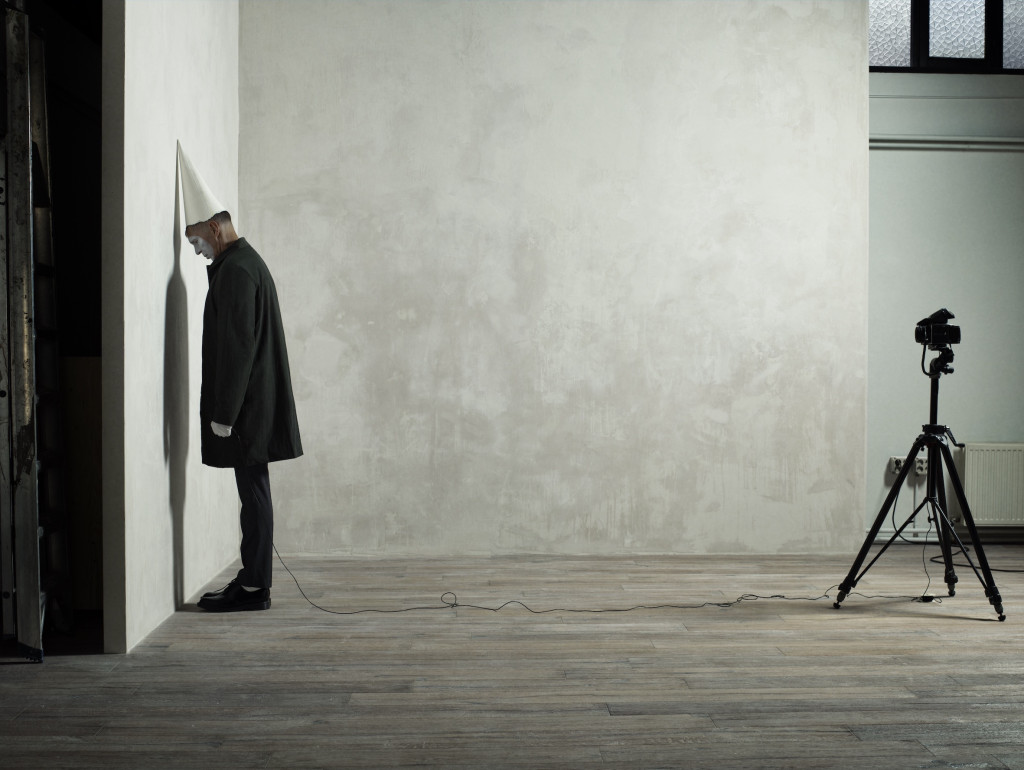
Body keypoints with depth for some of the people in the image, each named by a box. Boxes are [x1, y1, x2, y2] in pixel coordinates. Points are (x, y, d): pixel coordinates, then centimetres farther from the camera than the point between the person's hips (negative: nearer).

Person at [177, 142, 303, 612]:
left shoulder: (236, 270, -15)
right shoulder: (244, 262, 17)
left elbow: (238, 346, -21)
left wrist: (223, 413, -19)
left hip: (247, 405, -10)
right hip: (252, 403, 10)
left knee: (253, 490, -5)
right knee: (252, 491, 12)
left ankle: (255, 589, 1)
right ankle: (251, 579, 19)